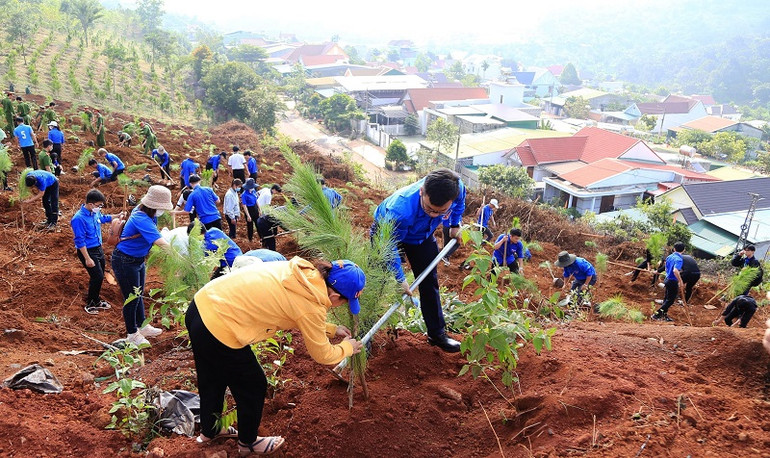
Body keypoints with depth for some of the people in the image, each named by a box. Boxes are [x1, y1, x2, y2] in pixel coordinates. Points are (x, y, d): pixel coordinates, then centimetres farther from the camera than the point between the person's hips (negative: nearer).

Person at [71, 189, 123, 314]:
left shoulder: (95, 213, -1)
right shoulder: (79, 219, -24)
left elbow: (103, 218, 26)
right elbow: (80, 241, -23)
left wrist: (116, 216, 12)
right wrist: (87, 259, -23)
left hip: (98, 249, 8)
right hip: (87, 251, -8)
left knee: (99, 276, 17)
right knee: (97, 277, -8)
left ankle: (96, 300, 35)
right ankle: (90, 304, 10)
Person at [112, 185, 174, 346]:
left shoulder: (148, 215, -3)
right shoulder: (141, 219, -32)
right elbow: (160, 242, -42)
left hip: (138, 260, 10)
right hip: (125, 262, -9)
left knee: (139, 295, 22)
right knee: (131, 298, 5)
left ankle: (142, 326, 39)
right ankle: (132, 334, 22)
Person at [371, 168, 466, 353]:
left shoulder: (457, 187, -34)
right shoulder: (400, 209, -47)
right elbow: (390, 246, -30)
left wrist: (455, 224, 2)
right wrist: (400, 280, -24)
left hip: (422, 235, 5)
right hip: (387, 233, -4)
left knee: (429, 282, 8)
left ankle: (437, 333, 22)